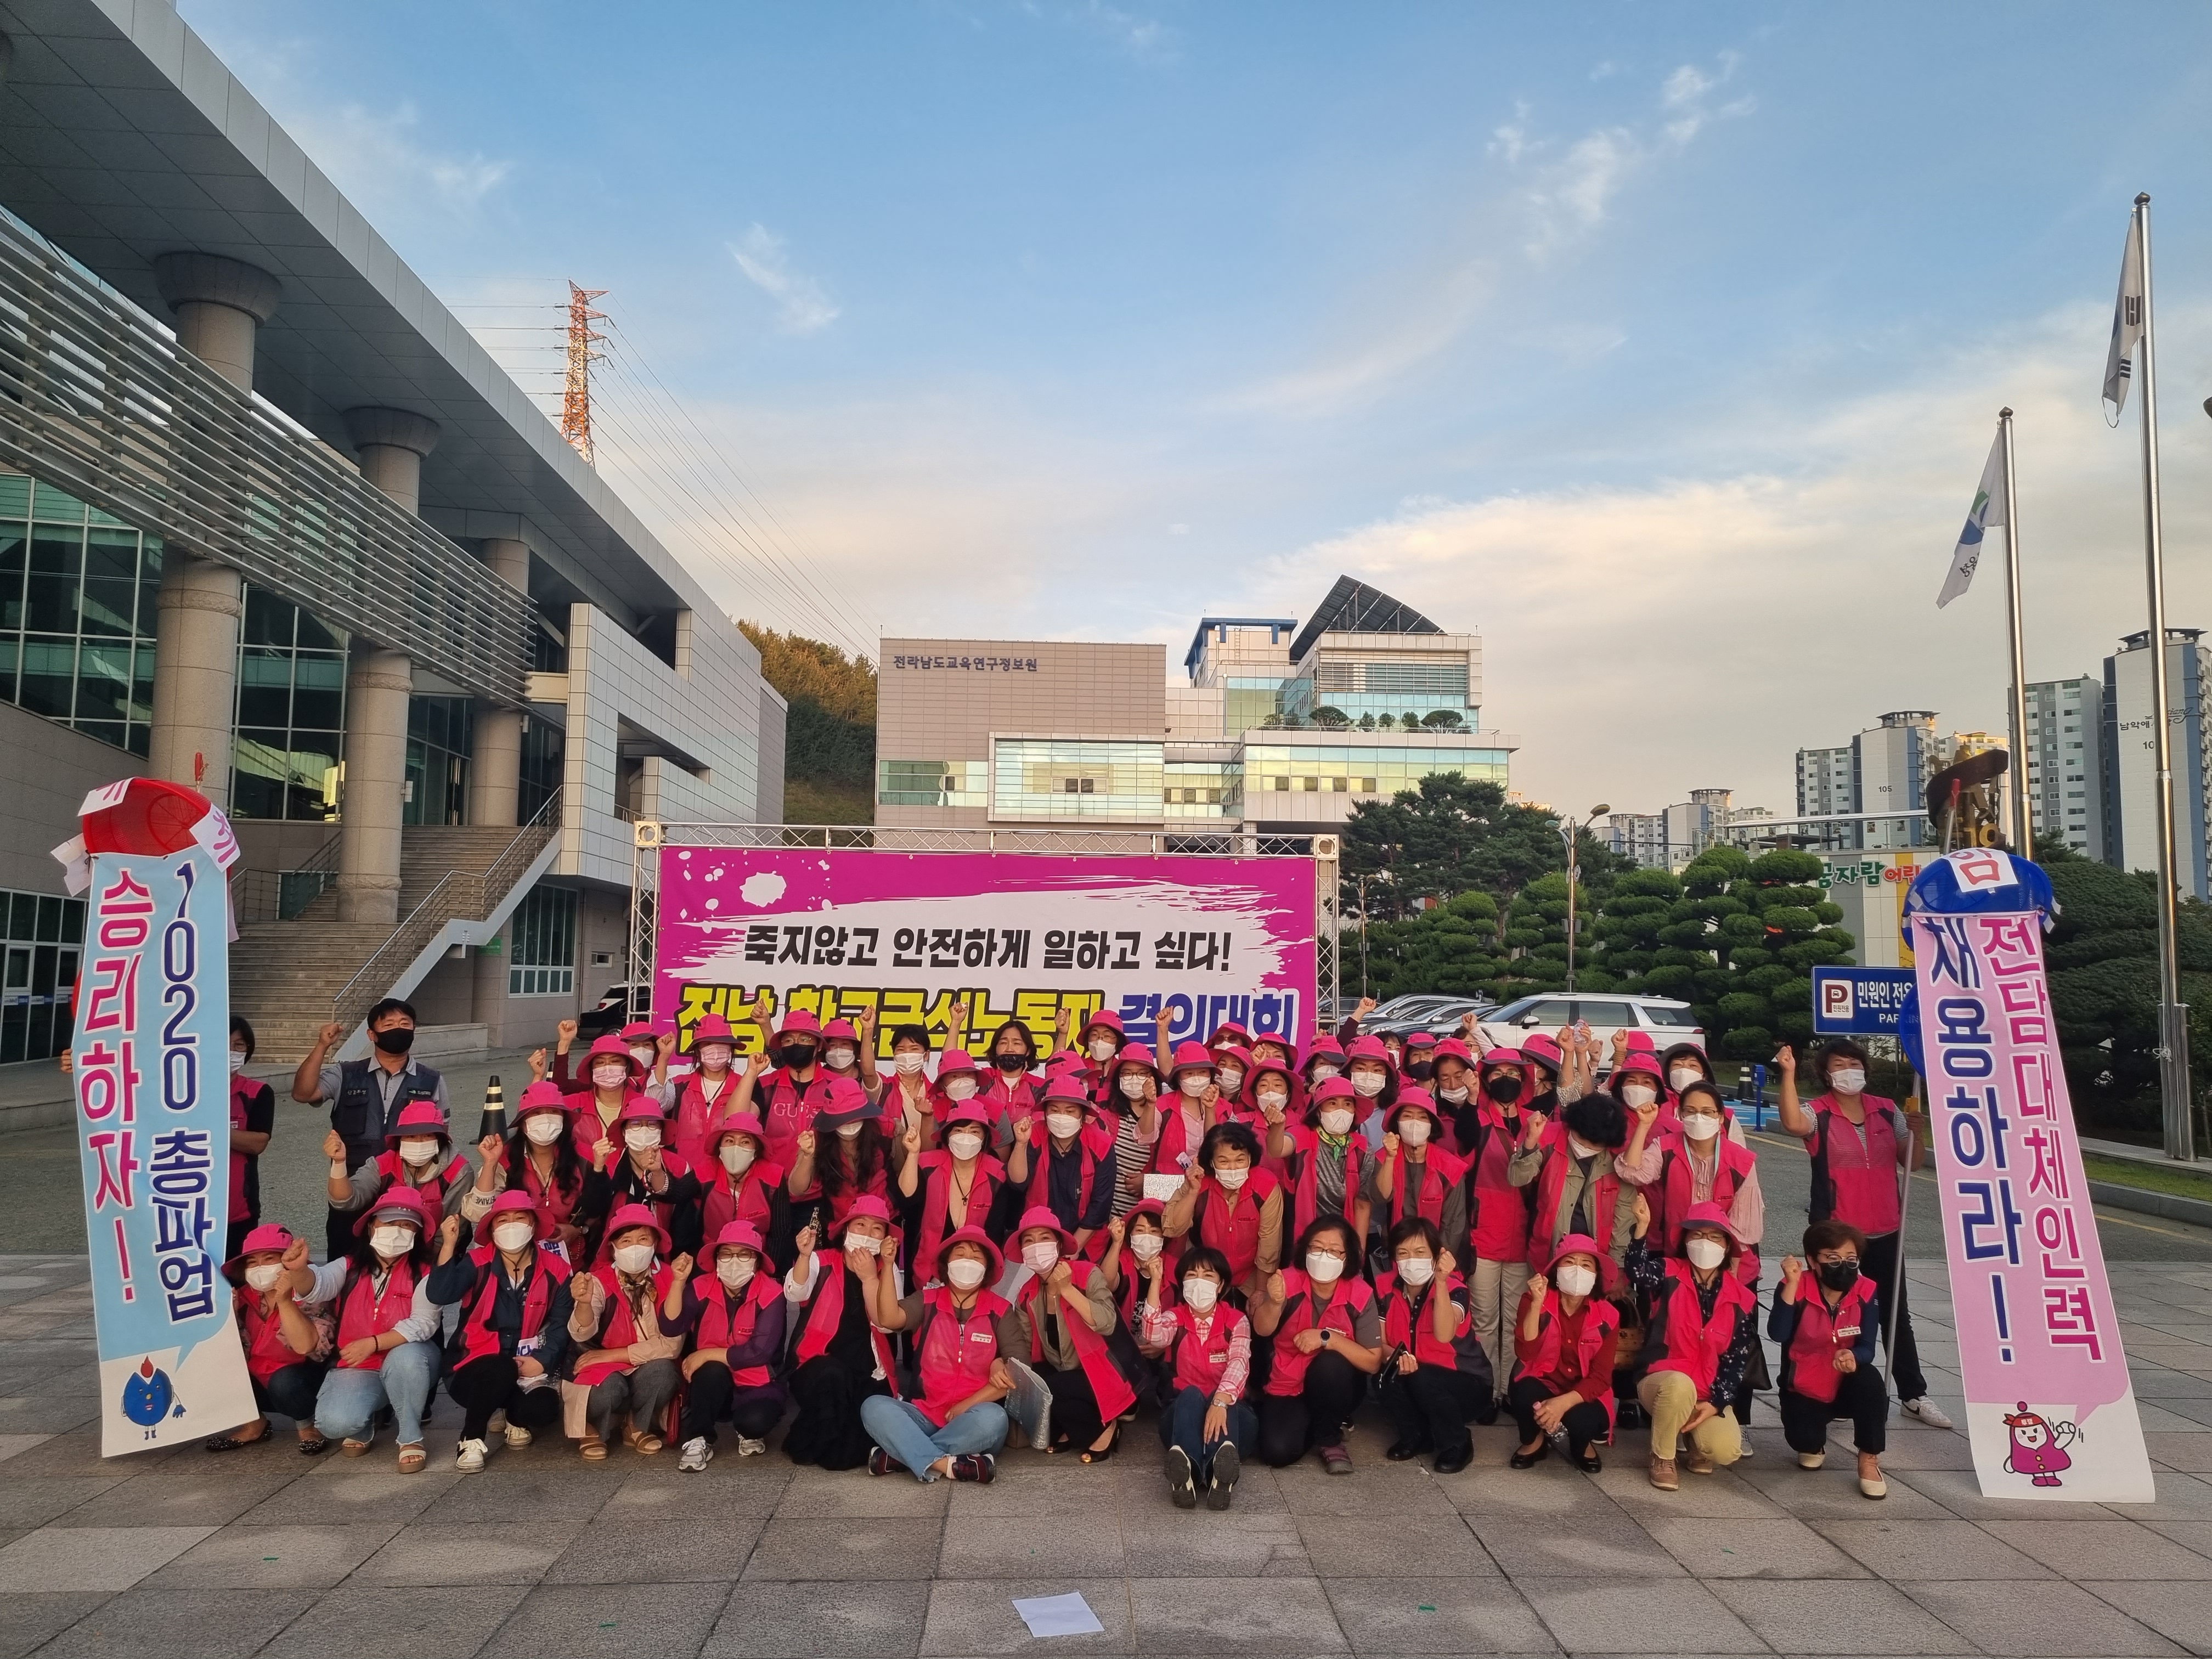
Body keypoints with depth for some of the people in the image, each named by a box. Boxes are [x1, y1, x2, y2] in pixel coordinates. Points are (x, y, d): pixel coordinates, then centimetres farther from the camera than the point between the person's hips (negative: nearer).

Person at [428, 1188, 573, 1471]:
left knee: (544, 1409, -28)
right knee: (501, 1369, -36)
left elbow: (561, 1325, -3)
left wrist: (542, 1361, -18)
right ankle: (471, 1440, -11)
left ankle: (517, 1419, 11)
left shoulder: (555, 1271, 0)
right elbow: (439, 1295, -20)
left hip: (530, 1368, 2)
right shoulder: (477, 1263, -3)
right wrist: (449, 1244, -24)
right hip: (475, 1367, -1)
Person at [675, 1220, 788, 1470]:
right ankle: (697, 1441, -11)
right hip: (711, 1388, 2)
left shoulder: (771, 1294, -15)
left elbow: (760, 1351, -23)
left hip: (756, 1386, -2)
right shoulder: (701, 1288, -6)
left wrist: (707, 1354, -20)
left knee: (756, 1420, -33)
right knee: (713, 1370, -32)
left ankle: (749, 1433, 5)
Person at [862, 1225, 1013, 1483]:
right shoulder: (926, 1302, 8)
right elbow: (889, 1319, -12)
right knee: (874, 1406, -25)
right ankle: (946, 1464, -34)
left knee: (992, 1418, -35)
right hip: (924, 1416, 2)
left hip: (971, 1420, -1)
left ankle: (899, 1455, -25)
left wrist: (966, 1405, -12)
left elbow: (1013, 1374, -4)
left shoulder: (1001, 1311, 4)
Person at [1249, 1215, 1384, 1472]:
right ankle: (1314, 1425, 12)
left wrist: (1327, 1339, -29)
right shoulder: (1289, 1281, -16)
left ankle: (1330, 1438, -6)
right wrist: (1274, 1303, -53)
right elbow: (1262, 1330, -31)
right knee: (1277, 1451, -24)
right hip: (1287, 1388, 0)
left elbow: (1373, 1362, -16)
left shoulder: (1360, 1294, -15)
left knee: (1330, 1363, -33)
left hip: (1335, 1389, 0)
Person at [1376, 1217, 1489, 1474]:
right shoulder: (1385, 1287, -8)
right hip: (1413, 1385, 3)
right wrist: (1395, 1356, -32)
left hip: (1468, 1385, -3)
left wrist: (1440, 1282, -46)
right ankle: (1416, 1437, 1)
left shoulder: (1454, 1288, -19)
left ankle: (1457, 1445, -5)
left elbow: (1444, 1335, -38)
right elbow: (1378, 1342, -10)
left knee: (1422, 1379, -33)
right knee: (1391, 1375, -28)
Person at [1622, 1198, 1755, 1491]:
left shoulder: (1743, 1299, 2)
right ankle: (1662, 1458, -10)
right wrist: (1643, 1226, -40)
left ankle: (1696, 1440, 13)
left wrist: (1716, 1403, -10)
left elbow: (1739, 1358, 1)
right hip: (1661, 1380, -2)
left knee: (1726, 1451, -27)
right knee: (1680, 1385, -39)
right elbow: (1638, 1271, -28)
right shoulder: (1668, 1275, -4)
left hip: (1711, 1395, 2)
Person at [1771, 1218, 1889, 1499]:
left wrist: (1852, 1357, -40)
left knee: (1870, 1380, -32)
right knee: (1803, 1439, -26)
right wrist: (1791, 1284, -39)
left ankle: (1869, 1460, -10)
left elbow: (1867, 1348, -14)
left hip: (1847, 1386, 2)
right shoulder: (1797, 1289, -17)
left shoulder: (1865, 1293, -10)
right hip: (1805, 1389, -1)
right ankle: (1815, 1446, 17)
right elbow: (1777, 1334, -32)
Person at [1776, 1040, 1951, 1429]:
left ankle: (1913, 1395, 23)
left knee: (1895, 1315, 13)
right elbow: (1793, 1123, -31)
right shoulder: (1819, 1115, -8)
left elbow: (1909, 1160, 8)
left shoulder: (1887, 1111, 5)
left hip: (1885, 1232, 4)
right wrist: (1788, 1074, -39)